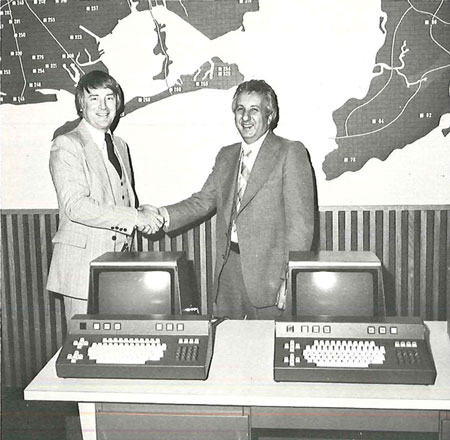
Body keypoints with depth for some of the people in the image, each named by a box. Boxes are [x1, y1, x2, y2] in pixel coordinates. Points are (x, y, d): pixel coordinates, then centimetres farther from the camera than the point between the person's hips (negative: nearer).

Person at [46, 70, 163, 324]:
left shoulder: (119, 145, 17)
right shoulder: (67, 145, -8)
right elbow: (75, 206, -19)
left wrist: (144, 216, 3)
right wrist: (135, 217, -21)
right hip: (83, 261, -6)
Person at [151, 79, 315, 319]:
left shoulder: (291, 153, -4)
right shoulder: (226, 156, 16)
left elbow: (300, 221, -9)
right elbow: (204, 200, 10)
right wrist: (163, 216, -8)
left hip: (268, 272, -5)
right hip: (227, 266, 5)